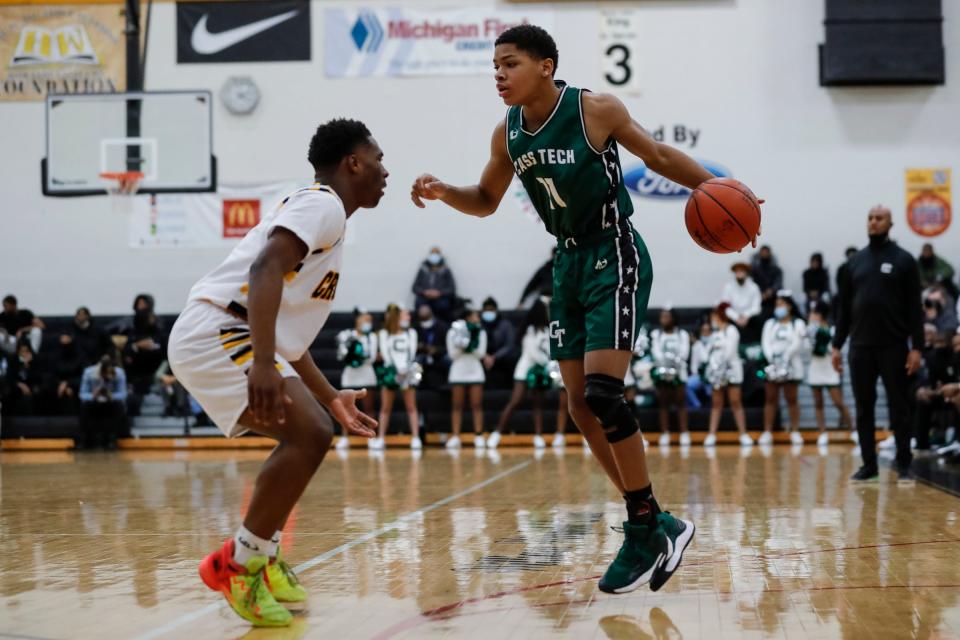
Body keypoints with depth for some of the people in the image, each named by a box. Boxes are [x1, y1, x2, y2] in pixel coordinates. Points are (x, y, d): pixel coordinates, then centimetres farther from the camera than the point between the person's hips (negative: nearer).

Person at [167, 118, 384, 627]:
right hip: (216, 332, -11)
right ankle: (235, 565, -12)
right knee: (308, 435, -20)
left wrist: (330, 398, 32)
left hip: (218, 337, 11)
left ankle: (263, 558, 20)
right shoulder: (323, 203, -6)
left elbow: (290, 332, 30)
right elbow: (266, 269, -25)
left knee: (311, 431, 21)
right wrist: (263, 366, -35)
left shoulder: (319, 211, 25)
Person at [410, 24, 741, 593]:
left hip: (615, 257, -7)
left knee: (603, 392, -18)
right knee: (581, 406, 5)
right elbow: (486, 202, 16)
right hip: (568, 263, 7)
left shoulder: (596, 110, -14)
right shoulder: (508, 134, 2)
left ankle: (647, 530, -4)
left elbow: (658, 156, -3)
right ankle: (655, 526, 17)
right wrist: (443, 192, -4)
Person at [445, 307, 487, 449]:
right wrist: (462, 346, -19)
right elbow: (453, 354, -6)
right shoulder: (453, 332, -1)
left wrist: (471, 343, -16)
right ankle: (455, 436, -1)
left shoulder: (481, 332, 4)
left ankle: (479, 436, -1)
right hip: (458, 372, -1)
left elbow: (481, 353, -4)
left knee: (477, 405, -2)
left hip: (475, 371, 1)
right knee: (457, 405, 0)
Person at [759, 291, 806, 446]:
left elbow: (797, 344, -7)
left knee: (791, 399, -2)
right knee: (771, 399, 1)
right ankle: (767, 432, 1)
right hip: (772, 365, 3)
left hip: (791, 366, -3)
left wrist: (785, 359, -17)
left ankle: (795, 432, 3)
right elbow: (766, 342, 3)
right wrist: (772, 358, -13)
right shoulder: (770, 324, 15)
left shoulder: (798, 324, 5)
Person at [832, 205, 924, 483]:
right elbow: (845, 308, 12)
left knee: (899, 408, 2)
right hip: (860, 348, 3)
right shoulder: (855, 261, 11)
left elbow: (914, 308, -3)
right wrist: (837, 345, 8)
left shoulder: (903, 260, 0)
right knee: (864, 409, 6)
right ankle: (869, 464, 13)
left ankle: (904, 465, 10)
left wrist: (916, 347, -10)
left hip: (894, 348, -3)